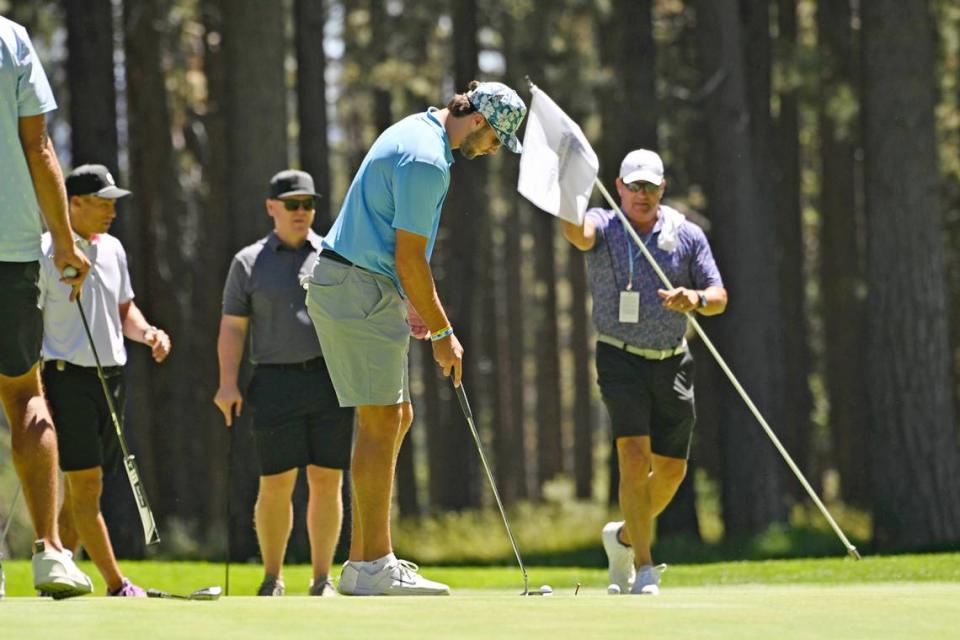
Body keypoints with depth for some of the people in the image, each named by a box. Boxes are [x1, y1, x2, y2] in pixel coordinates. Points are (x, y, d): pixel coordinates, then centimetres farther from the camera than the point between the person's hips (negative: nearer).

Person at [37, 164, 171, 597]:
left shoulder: (113, 249, 14)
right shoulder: (45, 253, -8)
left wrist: (148, 333, 2)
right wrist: (36, 394, -16)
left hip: (110, 378, 7)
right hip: (67, 378, -7)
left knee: (78, 490, 8)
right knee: (85, 485, -10)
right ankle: (117, 586, -11)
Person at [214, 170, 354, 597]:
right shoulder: (249, 262, 9)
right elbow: (232, 327, 7)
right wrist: (228, 383, -4)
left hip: (330, 379, 1)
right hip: (276, 381, -1)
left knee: (326, 481, -1)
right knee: (276, 483, -3)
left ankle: (322, 578, 6)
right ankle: (272, 577, 8)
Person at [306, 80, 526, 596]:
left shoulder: (417, 133, 15)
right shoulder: (426, 161, -18)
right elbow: (409, 259, -18)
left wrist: (413, 302, 21)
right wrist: (443, 332, -10)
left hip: (360, 288, 11)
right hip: (359, 290, -11)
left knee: (396, 417, 11)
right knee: (381, 421, -9)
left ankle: (362, 559, 12)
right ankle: (374, 567, -9)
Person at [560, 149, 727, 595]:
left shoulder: (687, 235, 3)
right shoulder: (604, 227, -5)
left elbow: (719, 296, 2)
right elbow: (577, 233, -30)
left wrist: (696, 300, -21)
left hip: (672, 362, 4)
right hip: (621, 358, -4)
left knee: (672, 469, 7)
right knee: (634, 454, -19)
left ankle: (625, 536, 34)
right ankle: (644, 569, -16)